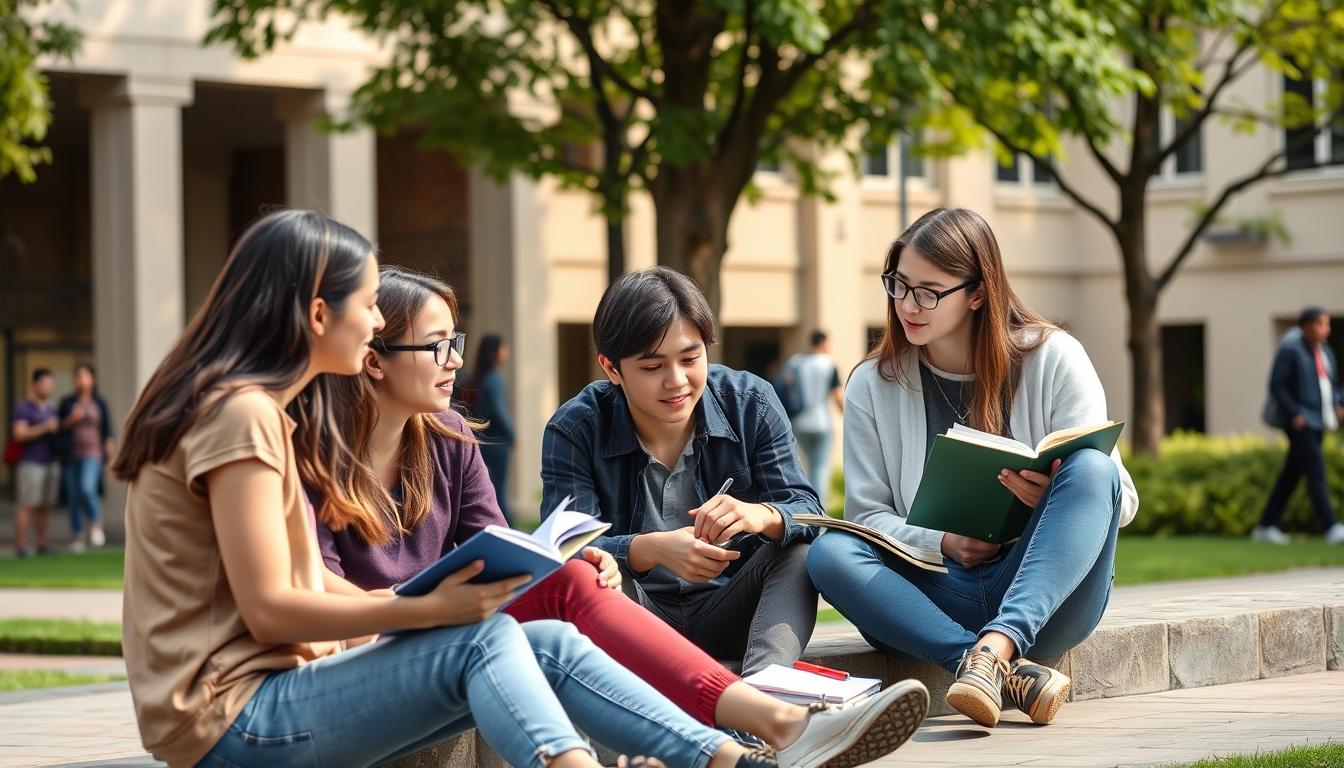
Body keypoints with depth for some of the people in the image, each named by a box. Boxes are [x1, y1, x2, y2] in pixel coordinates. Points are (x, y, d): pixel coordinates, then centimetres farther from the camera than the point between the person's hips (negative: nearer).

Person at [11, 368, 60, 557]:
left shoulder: (51, 408, 15)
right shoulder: (23, 408, -5)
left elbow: (58, 431, 24)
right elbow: (19, 434, -16)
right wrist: (44, 428, -20)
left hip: (51, 462, 6)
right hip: (30, 462, -6)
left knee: (43, 507, 6)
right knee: (27, 506, -8)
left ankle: (42, 544, 8)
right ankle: (20, 545, -6)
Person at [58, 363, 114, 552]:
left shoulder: (99, 403, 5)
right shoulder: (67, 403, 9)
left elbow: (107, 431, 8)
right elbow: (58, 428, 10)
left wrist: (109, 455, 4)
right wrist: (70, 420, -9)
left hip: (92, 454, -3)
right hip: (71, 456, 3)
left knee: (87, 488, -24)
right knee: (73, 495, 2)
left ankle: (96, 524, -3)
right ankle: (77, 536, 9)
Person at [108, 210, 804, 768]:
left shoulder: (254, 410, 17)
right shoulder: (239, 416, -14)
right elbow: (269, 610, -19)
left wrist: (416, 607, 3)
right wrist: (425, 611, -20)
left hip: (275, 685, 9)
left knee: (548, 644, -2)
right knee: (481, 639, -23)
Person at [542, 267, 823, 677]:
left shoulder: (751, 403, -3)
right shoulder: (574, 430, -8)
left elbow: (807, 511, -10)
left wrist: (762, 516, -37)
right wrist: (651, 549, -40)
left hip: (727, 612, 2)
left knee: (798, 548, -25)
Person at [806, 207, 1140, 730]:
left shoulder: (1053, 359, 2)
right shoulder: (873, 385, 7)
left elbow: (1121, 499, 0)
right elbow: (867, 515, 6)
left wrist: (1057, 498, -23)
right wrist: (942, 544, -14)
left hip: (1046, 594, -1)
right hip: (939, 597, 1)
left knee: (1090, 469, -28)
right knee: (829, 554, -27)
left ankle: (994, 648, -45)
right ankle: (1012, 673, -40)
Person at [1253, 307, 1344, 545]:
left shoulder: (1325, 352, 12)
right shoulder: (1290, 350, -11)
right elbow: (1276, 385, -14)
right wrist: (1295, 414, -19)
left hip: (1318, 423, 8)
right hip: (1299, 422, -8)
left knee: (1291, 474, 11)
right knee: (1316, 473, -16)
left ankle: (1265, 527, 19)